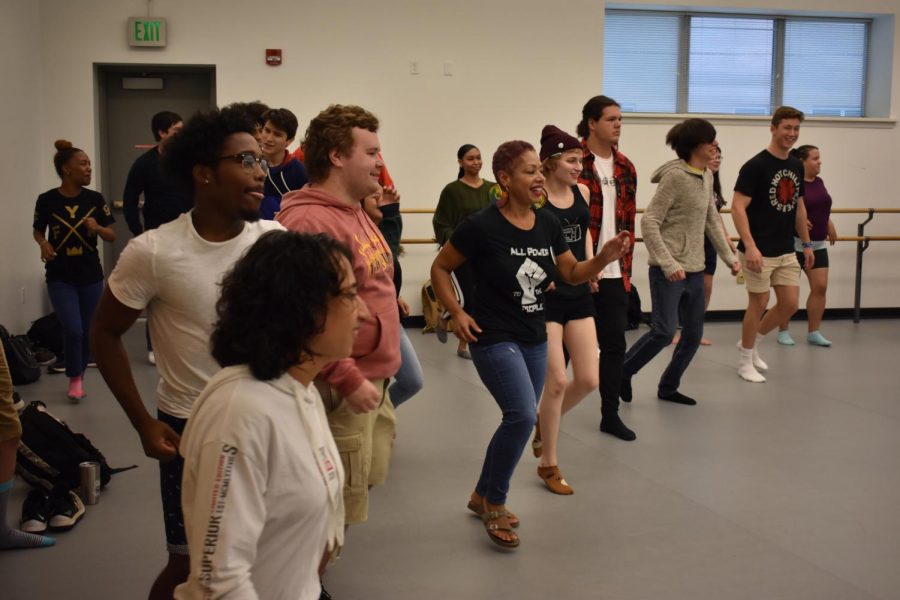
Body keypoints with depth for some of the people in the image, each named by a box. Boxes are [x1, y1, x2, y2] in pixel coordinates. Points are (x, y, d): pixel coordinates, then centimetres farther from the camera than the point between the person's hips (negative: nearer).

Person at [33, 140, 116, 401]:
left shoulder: (95, 199, -3)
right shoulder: (47, 200, -7)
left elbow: (112, 236, 0)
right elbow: (37, 231, 9)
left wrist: (97, 228, -20)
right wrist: (44, 244, -12)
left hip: (91, 276, 2)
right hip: (60, 277, -2)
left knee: (88, 332, 9)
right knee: (73, 330, -11)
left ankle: (79, 377, 32)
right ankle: (74, 378, 14)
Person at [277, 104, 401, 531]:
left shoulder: (355, 212, 12)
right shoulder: (309, 221, -21)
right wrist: (349, 380, -24)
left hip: (372, 382, 10)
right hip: (341, 389, -10)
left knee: (365, 483, 21)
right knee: (338, 511, 1)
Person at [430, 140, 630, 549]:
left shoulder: (548, 223, 2)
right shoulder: (481, 225, -15)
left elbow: (572, 273, 10)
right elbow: (440, 269, -5)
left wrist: (605, 257, -7)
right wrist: (457, 314, -13)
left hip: (534, 339, 7)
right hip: (494, 339, -7)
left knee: (520, 420, 13)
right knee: (523, 415, -21)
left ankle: (482, 496, 35)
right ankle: (494, 503, 3)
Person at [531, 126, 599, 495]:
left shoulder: (582, 191, 6)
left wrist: (591, 265, 7)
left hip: (579, 294, 6)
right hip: (546, 296, -6)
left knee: (588, 379, 6)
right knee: (557, 382, -4)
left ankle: (544, 421, 35)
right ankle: (548, 465, 14)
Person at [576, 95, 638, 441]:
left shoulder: (625, 168, 11)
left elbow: (628, 222, 14)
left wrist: (626, 267, 11)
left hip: (614, 272, 5)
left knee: (614, 343, 7)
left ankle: (610, 415, 18)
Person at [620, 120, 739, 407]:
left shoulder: (707, 177, 9)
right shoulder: (675, 176, -14)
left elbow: (712, 222, 19)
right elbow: (649, 222, -18)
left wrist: (729, 257, 17)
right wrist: (668, 263, -23)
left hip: (695, 269, 8)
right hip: (669, 270, -8)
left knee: (694, 334, 10)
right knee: (664, 331, -11)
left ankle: (668, 387, 24)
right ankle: (622, 372, 10)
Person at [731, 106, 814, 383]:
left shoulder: (797, 166, 10)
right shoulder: (756, 166, -13)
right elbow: (738, 208, -18)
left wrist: (806, 243, 17)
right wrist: (750, 246, -26)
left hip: (786, 251, 7)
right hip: (759, 251, -7)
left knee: (790, 304, 8)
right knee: (759, 303, 0)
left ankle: (752, 342, 28)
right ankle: (746, 361, 16)